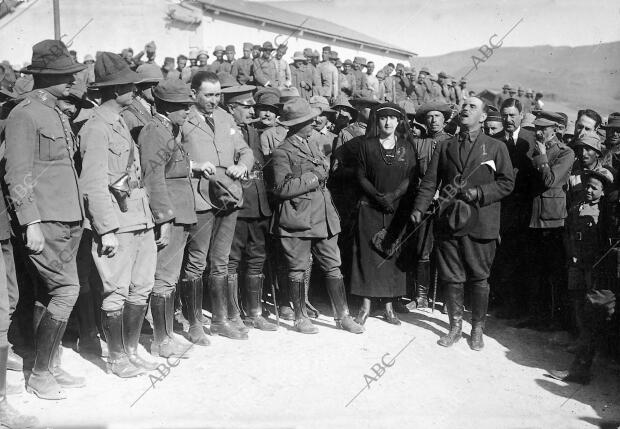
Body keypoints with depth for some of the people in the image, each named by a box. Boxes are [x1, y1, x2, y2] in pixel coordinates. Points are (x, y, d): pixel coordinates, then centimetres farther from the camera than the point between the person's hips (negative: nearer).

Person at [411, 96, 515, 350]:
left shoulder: (496, 148, 7)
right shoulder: (445, 147, 13)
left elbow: (507, 183, 2)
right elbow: (429, 182, 5)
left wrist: (480, 193, -13)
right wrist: (419, 208, -9)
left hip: (481, 223, -2)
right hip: (448, 221, 2)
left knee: (479, 279, 5)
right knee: (452, 278, 7)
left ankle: (477, 329, 20)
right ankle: (455, 327, 21)